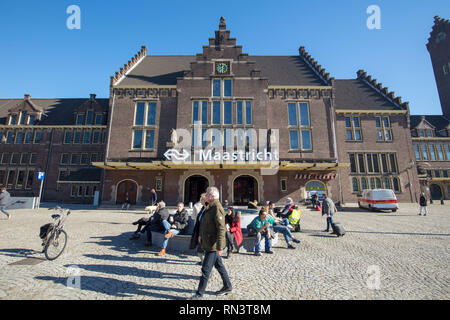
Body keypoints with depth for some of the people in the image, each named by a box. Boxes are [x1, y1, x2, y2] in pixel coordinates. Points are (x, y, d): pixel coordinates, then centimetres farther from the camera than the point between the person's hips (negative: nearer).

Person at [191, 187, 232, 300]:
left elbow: (221, 229, -25)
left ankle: (199, 294, 21)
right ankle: (227, 286, 36)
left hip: (213, 245, -9)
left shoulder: (217, 208, -22)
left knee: (206, 269, 4)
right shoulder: (210, 207, 8)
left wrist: (219, 247, -24)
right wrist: (201, 236, 21)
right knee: (219, 265, 21)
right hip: (209, 244, 9)